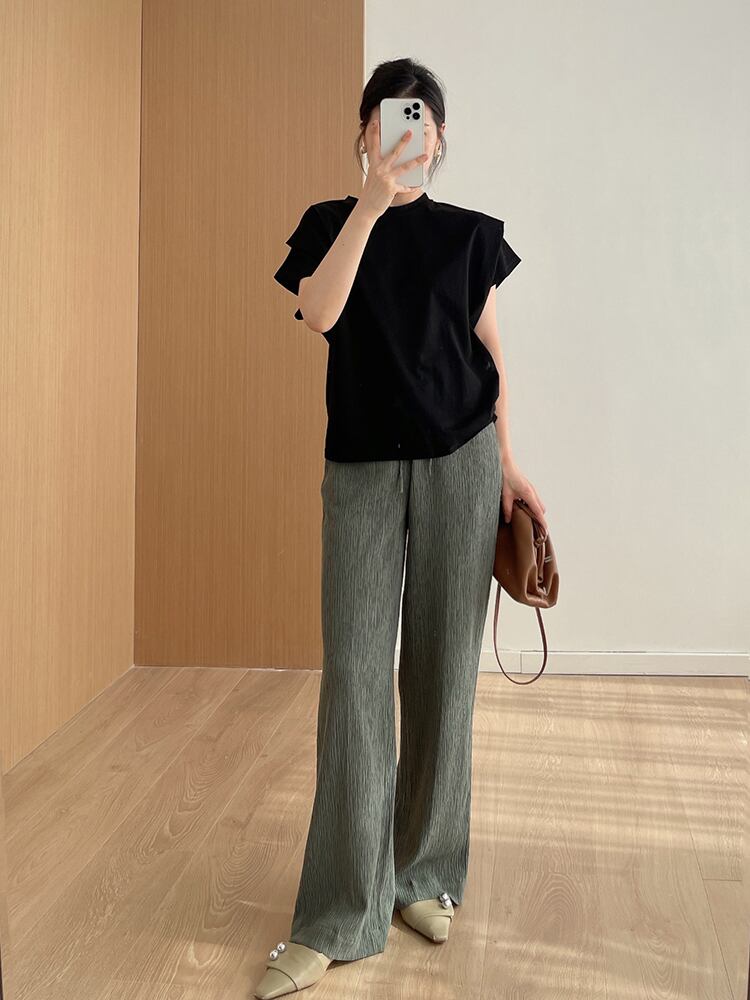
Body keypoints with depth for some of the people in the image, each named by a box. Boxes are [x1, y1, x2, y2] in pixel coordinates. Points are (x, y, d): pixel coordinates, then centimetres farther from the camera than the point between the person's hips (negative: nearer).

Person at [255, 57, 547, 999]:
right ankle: (340, 916, -1)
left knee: (442, 669, 4)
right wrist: (371, 201, -18)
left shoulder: (470, 234, 9)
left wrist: (507, 461, 4)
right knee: (352, 671, -7)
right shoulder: (331, 222, 7)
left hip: (459, 461, 1)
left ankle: (422, 876, 19)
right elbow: (318, 313, -13)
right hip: (362, 465, -1)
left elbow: (489, 353, 11)